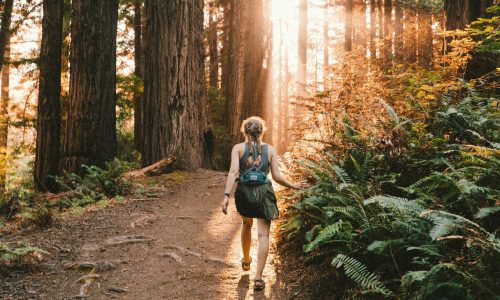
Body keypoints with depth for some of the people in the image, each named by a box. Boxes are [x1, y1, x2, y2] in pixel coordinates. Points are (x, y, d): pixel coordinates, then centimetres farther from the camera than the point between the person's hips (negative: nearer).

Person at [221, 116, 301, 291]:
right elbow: (277, 177, 2)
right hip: (264, 192, -1)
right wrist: (292, 186, 18)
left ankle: (246, 261, 45)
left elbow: (233, 171, -10)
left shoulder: (238, 148, 4)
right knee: (263, 234, 0)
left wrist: (226, 195, -15)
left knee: (247, 224, 28)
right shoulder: (270, 150, 7)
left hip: (244, 192, 1)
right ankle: (258, 277, -9)